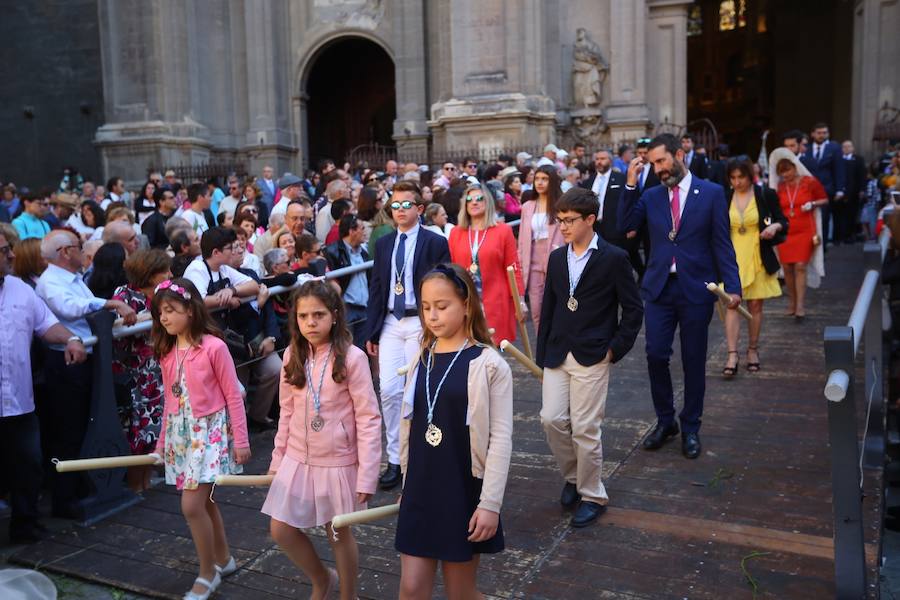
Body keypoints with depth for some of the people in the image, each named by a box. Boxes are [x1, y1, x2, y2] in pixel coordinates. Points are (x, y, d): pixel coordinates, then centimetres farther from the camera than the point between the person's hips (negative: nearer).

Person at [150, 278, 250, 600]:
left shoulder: (214, 347, -14)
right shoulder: (167, 352, 6)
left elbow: (233, 396, -11)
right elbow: (170, 400, 13)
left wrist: (241, 440, -10)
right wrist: (162, 441, 15)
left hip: (210, 430, -7)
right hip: (180, 433, 7)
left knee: (192, 505, -10)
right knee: (203, 501, 15)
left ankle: (207, 574, 10)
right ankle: (223, 559, 34)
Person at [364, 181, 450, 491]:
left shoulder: (435, 243, -3)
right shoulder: (383, 244, 11)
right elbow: (375, 289, 12)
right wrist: (371, 331, 8)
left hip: (421, 324, -4)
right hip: (390, 323, 4)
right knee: (389, 390, 0)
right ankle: (395, 459, 11)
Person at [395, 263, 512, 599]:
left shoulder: (489, 364, -12)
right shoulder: (420, 360, 3)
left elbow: (500, 439, -13)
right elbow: (409, 426, 10)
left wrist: (490, 503, -15)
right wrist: (408, 484, 14)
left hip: (464, 493, -4)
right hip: (420, 493, 4)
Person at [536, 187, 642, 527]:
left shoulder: (614, 259, -6)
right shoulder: (556, 258, 10)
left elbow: (633, 310, -2)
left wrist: (615, 349, -8)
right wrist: (542, 353, 9)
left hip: (592, 358, -5)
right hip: (557, 355, 5)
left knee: (585, 429, -2)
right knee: (552, 419, 0)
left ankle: (592, 496, 17)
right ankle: (572, 476, 26)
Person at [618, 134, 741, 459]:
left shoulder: (712, 193, -1)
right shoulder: (650, 196, 7)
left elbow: (722, 244, -2)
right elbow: (625, 225, -5)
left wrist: (732, 286, -9)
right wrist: (631, 184, -10)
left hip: (696, 289, -2)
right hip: (659, 287, 2)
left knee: (694, 362, 7)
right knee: (656, 355, 1)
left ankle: (690, 428, 23)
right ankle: (665, 421, 22)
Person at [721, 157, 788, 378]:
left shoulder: (766, 195, -1)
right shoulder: (724, 198, 3)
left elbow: (783, 222, 6)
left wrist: (775, 226, -15)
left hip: (758, 258, 0)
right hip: (732, 258, 0)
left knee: (755, 305, 7)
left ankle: (753, 350, 22)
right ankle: (732, 356, -10)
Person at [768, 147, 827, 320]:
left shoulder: (809, 182, -1)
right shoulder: (779, 187, 7)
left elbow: (825, 199, 8)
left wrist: (812, 204, -10)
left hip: (805, 231, -3)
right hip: (785, 232, 3)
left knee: (800, 266, -11)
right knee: (787, 268, 2)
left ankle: (800, 306, -9)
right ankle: (791, 303, 17)